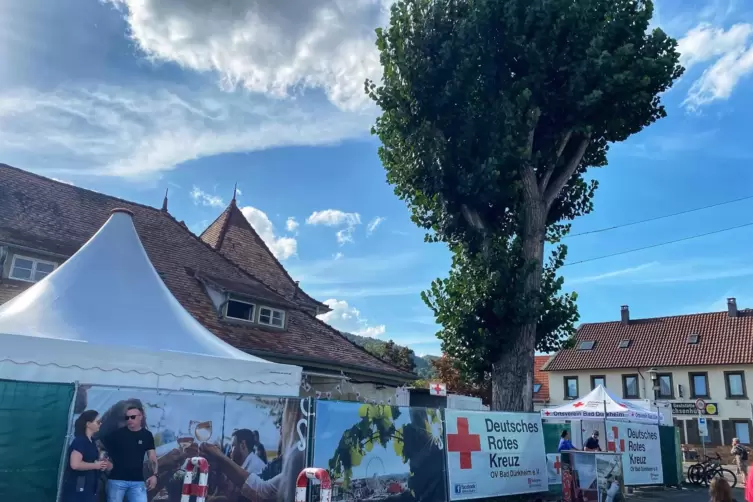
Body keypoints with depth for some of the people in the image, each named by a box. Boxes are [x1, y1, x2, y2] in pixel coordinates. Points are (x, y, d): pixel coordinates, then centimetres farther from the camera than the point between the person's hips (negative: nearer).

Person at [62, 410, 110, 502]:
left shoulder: (91, 442, 14)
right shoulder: (79, 441, -15)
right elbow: (75, 464, -28)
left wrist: (101, 464, 8)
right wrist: (96, 465, -15)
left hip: (88, 488, 10)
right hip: (77, 489, -10)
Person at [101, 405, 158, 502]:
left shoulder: (147, 435, 4)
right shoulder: (117, 433, -2)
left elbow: (152, 457, 5)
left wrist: (154, 474, -8)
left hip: (137, 481, 1)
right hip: (117, 480, -1)